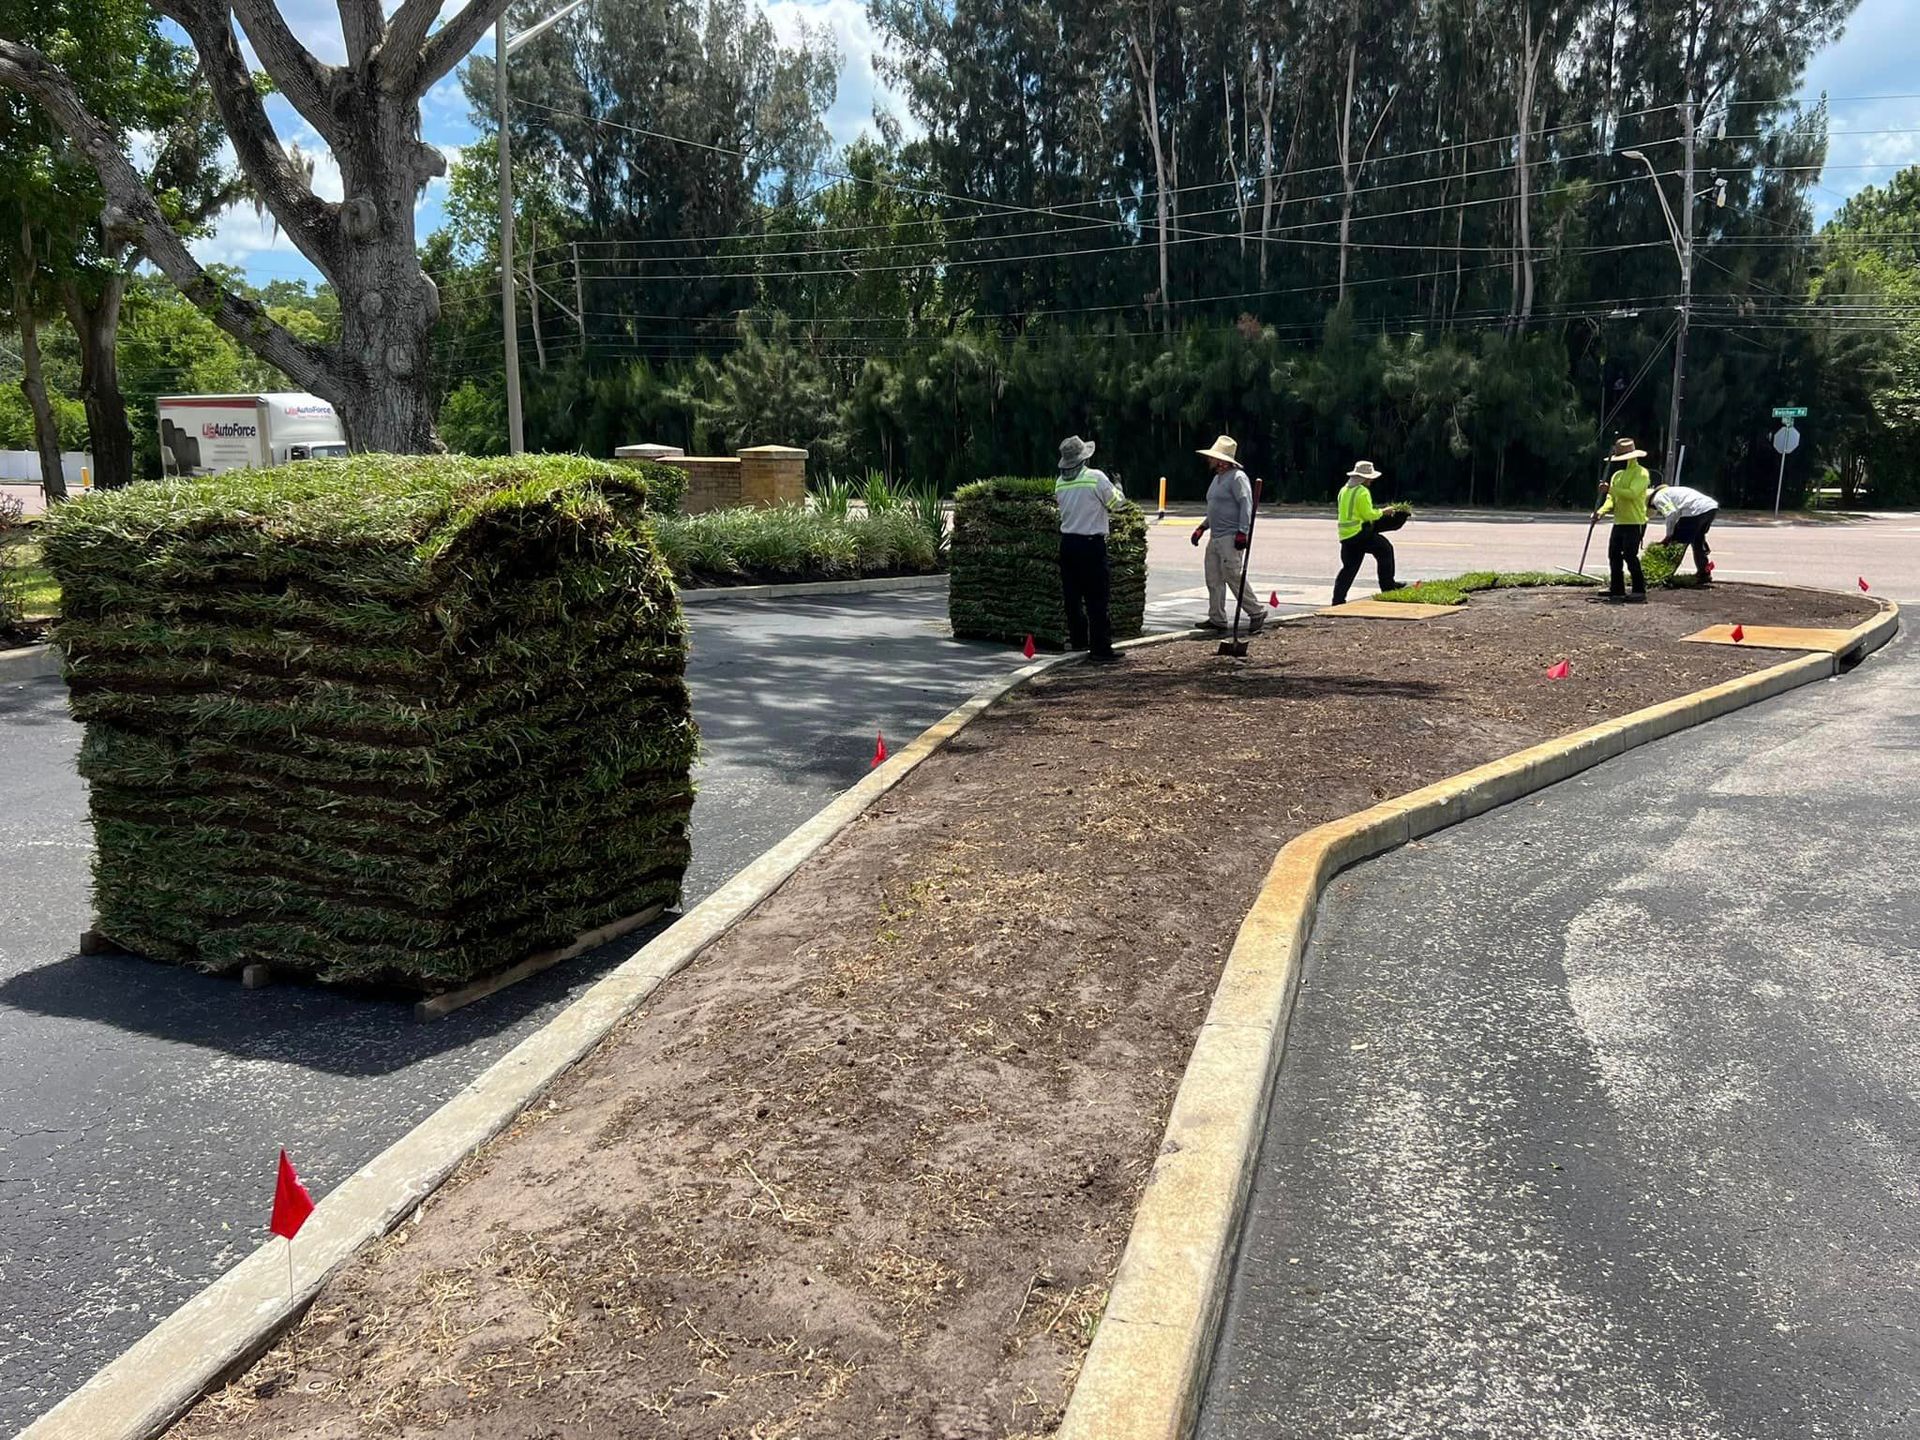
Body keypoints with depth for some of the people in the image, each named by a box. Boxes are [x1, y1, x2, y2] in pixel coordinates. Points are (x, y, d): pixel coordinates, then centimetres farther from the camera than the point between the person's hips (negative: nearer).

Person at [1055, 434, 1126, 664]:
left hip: (1067, 542, 6)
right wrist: (1117, 486, 18)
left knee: (1072, 595, 15)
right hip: (1091, 544, -6)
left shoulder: (1060, 483, 5)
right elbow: (1116, 503, -3)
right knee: (1096, 600, -3)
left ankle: (1078, 640, 25)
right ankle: (1100, 649, -3)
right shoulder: (1096, 478, -12)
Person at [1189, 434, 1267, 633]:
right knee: (1213, 579, 8)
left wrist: (1242, 532, -24)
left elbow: (1246, 505, -18)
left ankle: (1256, 612, 0)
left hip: (1231, 537, -10)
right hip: (1216, 537, 10)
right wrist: (1202, 527, 20)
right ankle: (1217, 619, 13)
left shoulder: (1237, 477, -10)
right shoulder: (1217, 478, 19)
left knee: (1234, 577, -11)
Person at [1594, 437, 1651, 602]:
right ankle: (1617, 591, 11)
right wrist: (1602, 511, -4)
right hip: (1619, 522, 8)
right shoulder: (1618, 475, 17)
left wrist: (1611, 489, -21)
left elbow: (1632, 493, -22)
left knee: (1630, 556, -12)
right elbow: (1611, 499, 13)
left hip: (1635, 523, -8)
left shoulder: (1641, 473, -7)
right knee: (1614, 556, 5)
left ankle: (1639, 591, -5)